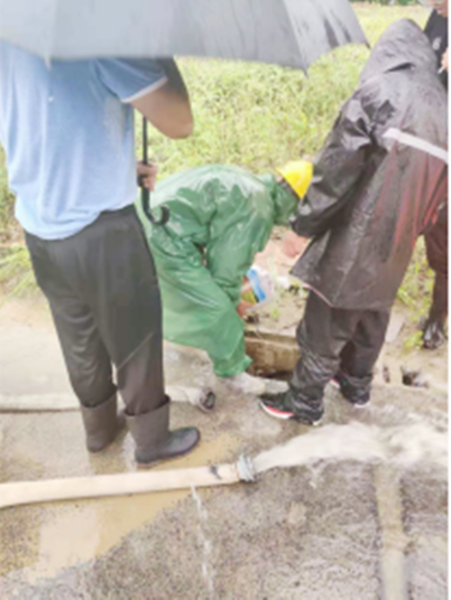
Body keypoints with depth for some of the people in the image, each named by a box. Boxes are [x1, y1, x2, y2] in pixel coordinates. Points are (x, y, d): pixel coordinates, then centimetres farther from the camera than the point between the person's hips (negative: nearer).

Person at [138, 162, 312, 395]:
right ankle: (232, 371, 15)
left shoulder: (247, 183, 14)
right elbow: (226, 266, -10)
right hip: (167, 236, -10)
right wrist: (234, 301, 8)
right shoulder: (258, 213, -14)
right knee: (217, 308, -2)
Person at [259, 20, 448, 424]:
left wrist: (306, 218, -8)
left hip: (358, 232, -7)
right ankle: (357, 384, 40)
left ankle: (305, 401, 17)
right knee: (373, 315, 23)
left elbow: (341, 163, -14)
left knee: (326, 321, 4)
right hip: (397, 244, 7)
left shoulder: (380, 91, -5)